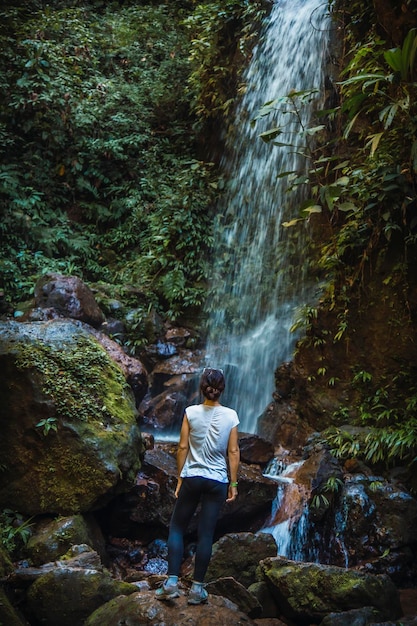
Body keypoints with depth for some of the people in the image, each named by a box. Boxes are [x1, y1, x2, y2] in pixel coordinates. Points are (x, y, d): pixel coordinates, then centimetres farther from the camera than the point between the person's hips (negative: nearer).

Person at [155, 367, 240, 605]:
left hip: (192, 478, 0)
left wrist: (180, 478, 5)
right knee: (206, 534, 6)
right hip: (218, 481, 1)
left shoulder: (191, 412, -5)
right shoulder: (231, 415, -3)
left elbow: (183, 447, -3)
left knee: (177, 527, 12)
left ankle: (172, 582, 4)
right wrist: (233, 483, 5)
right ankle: (197, 588, 10)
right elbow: (233, 452, -3)